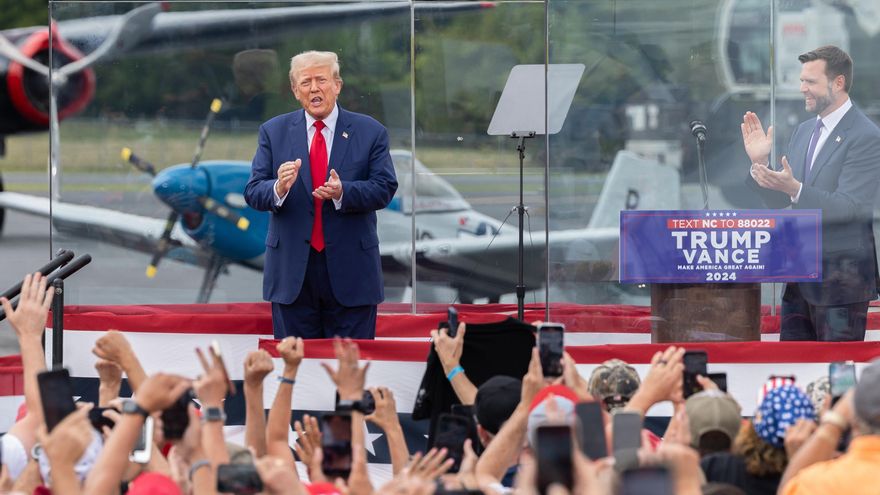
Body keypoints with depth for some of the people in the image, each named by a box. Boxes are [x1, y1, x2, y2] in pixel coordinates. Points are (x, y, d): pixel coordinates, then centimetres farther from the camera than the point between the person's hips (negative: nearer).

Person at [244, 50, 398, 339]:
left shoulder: (370, 132, 3)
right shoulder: (273, 132, 6)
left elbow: (385, 188, -5)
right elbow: (253, 193, -1)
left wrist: (343, 192, -23)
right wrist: (279, 188, -24)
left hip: (351, 270, -1)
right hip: (292, 270, 1)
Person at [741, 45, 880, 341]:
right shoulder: (804, 132, 12)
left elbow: (847, 206, -22)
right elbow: (778, 201, 14)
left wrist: (794, 188, -34)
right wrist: (761, 163, -4)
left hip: (841, 280, -8)